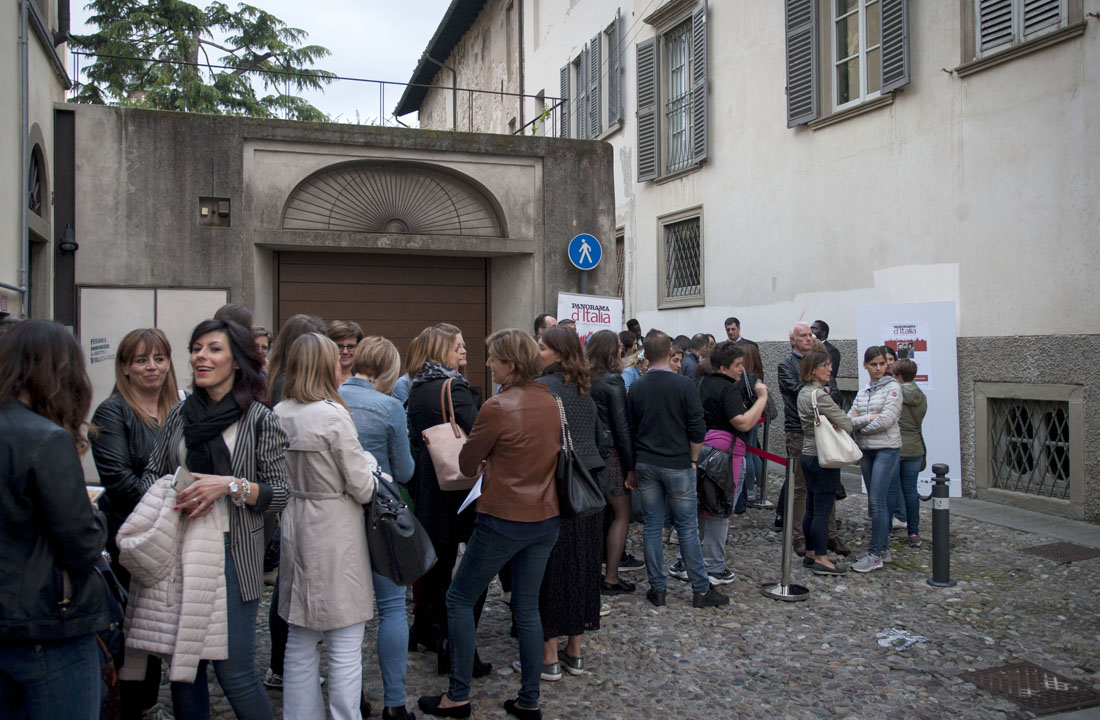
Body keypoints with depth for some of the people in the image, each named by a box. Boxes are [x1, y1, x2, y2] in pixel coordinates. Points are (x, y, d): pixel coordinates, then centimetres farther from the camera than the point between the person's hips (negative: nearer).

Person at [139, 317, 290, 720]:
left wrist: (230, 485, -20)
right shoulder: (180, 415, 8)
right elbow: (151, 475, 13)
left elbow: (281, 493, -6)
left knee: (234, 670, -2)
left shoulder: (259, 419, -5)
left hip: (233, 554, -4)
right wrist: (172, 498, -8)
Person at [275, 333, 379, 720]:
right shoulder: (333, 415, -17)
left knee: (300, 640, 18)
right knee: (345, 644, 2)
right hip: (335, 533, -7)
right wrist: (367, 460, 5)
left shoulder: (278, 414, 3)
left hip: (294, 527, 7)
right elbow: (361, 488, -13)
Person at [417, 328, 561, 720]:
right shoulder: (550, 401, 3)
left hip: (504, 519, -7)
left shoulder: (497, 407, -18)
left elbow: (467, 464, -7)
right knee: (527, 606, 16)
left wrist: (477, 450, 14)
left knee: (460, 599, 10)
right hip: (546, 517, 7)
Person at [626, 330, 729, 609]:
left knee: (652, 526, 9)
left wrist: (632, 469, 17)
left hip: (645, 465, 3)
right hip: (677, 465, -3)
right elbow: (698, 431, -10)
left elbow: (630, 431, 8)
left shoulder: (636, 389, 2)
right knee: (687, 527, 4)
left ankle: (657, 588, 14)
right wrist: (692, 461, 4)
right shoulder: (684, 385, -10)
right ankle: (701, 590, 11)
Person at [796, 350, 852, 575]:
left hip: (808, 455, 10)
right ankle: (821, 560, 2)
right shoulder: (820, 395, -18)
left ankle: (810, 554, 23)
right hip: (824, 458, -10)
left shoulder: (804, 393, 11)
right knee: (822, 510, -3)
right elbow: (846, 424, -18)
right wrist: (848, 419, 3)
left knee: (811, 509, 15)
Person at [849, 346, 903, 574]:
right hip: (866, 450, 6)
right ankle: (884, 548, 20)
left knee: (877, 501, -10)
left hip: (886, 449, -6)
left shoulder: (892, 387, -5)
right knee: (876, 501, 11)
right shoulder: (862, 393, 13)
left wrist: (859, 425, -6)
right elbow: (850, 418, 1)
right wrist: (870, 417, -16)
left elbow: (886, 420, -15)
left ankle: (875, 554, -6)